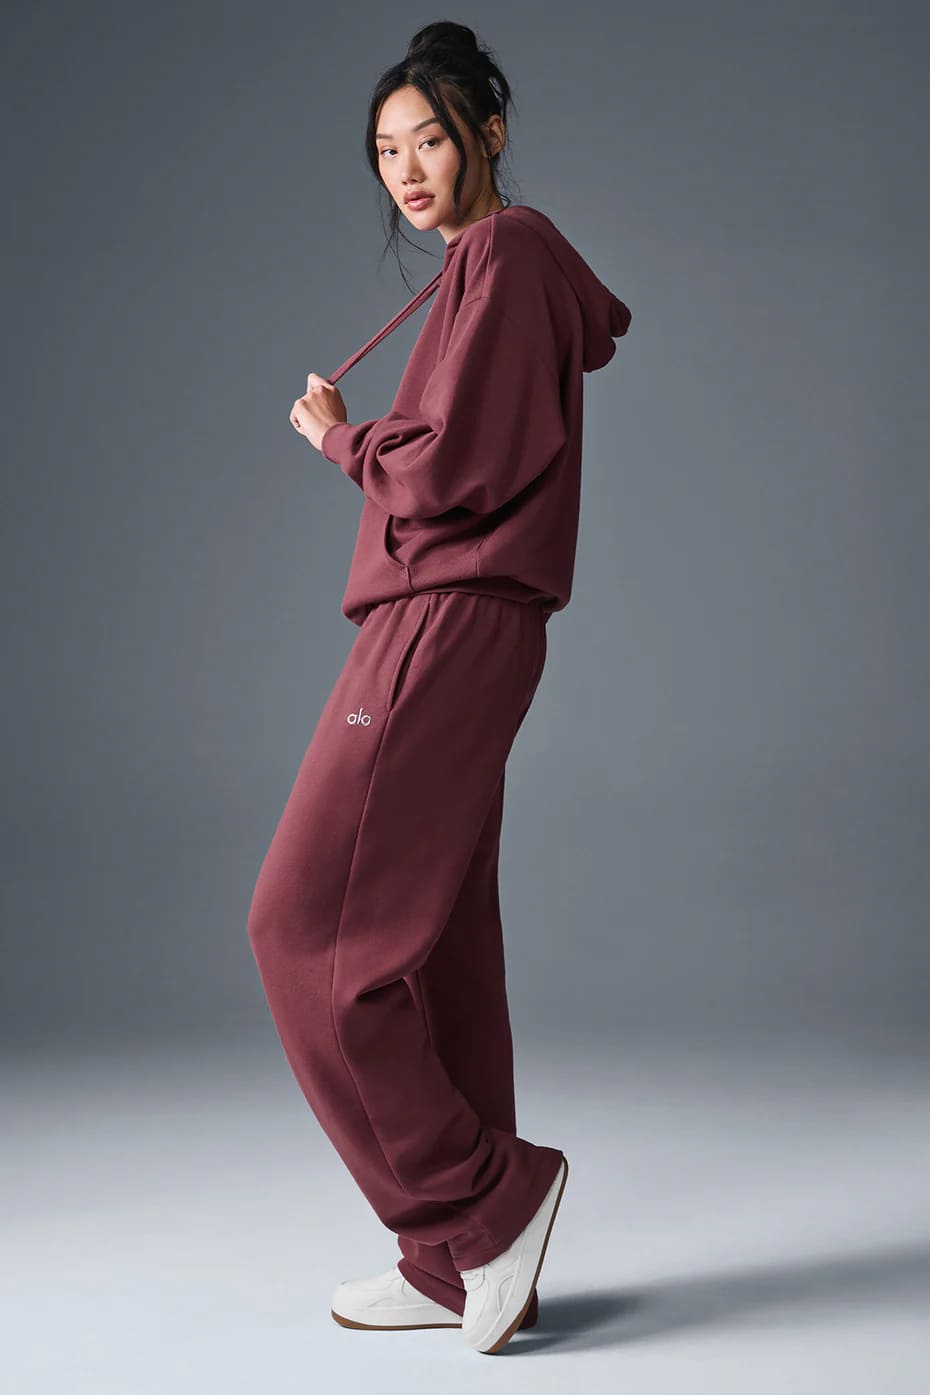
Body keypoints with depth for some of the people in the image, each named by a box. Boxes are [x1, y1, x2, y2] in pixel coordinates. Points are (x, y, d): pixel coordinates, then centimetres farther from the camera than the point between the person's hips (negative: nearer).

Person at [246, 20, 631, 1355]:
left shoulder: (501, 254, -8)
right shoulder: (520, 260, 21)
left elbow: (447, 468, -16)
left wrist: (339, 436, 1)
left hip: (447, 624, -10)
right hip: (462, 627, 10)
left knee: (309, 925, -9)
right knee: (435, 948, 9)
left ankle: (486, 1198, -2)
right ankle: (466, 1267, 15)